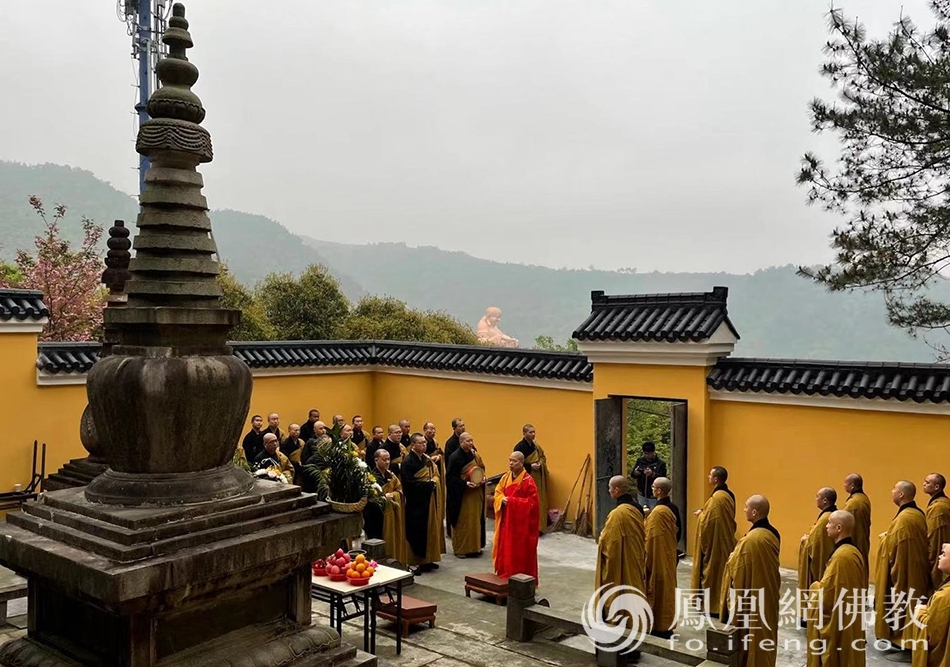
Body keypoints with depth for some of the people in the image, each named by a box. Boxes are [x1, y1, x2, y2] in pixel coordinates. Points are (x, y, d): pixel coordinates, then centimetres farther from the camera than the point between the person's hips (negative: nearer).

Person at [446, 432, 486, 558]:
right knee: (462, 522, 0)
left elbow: (482, 469, 18)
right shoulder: (455, 457, -13)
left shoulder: (475, 455, 6)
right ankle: (460, 549, 12)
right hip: (462, 495, -6)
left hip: (476, 493, 6)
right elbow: (451, 477, -14)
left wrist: (483, 478, -3)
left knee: (476, 520, 11)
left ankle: (474, 546, 24)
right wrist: (465, 484, -24)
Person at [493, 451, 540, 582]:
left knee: (520, 552, 2)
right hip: (506, 520, 6)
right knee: (504, 548, 11)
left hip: (521, 522, -6)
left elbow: (533, 502, -17)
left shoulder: (528, 480, -14)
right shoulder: (505, 477, 6)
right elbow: (498, 492, 11)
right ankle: (504, 576, 24)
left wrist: (512, 501, -20)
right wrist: (502, 499, -13)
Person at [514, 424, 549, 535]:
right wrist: (530, 466, -18)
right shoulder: (519, 447, -12)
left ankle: (538, 527, 16)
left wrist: (540, 464, 0)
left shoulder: (536, 446, 10)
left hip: (537, 478, 7)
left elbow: (542, 457, 21)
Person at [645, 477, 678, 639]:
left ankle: (659, 628, 11)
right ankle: (668, 626, 25)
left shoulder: (657, 512, -22)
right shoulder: (673, 508, 4)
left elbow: (651, 539, -20)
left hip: (658, 557, -9)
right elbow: (677, 533, 13)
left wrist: (646, 561, -13)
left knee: (657, 590, 2)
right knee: (667, 588, 16)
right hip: (670, 555, 9)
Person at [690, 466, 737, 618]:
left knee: (711, 570, 1)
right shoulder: (729, 495, 7)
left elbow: (707, 521, -22)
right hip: (726, 540, 9)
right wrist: (704, 512, 10)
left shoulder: (716, 497, -23)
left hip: (714, 542, -9)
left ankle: (712, 606, 8)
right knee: (722, 570, 15)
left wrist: (700, 513, -3)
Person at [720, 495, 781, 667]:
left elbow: (738, 572, -20)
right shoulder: (773, 534, 0)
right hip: (768, 594, 8)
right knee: (764, 634, 20)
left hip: (751, 597, -8)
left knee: (750, 636, 7)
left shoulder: (750, 540, -27)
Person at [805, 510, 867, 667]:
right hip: (851, 618, 10)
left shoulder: (840, 556, -24)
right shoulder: (854, 551, 6)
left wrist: (814, 586, -3)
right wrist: (820, 585, 7)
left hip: (837, 621, -10)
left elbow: (825, 593, -22)